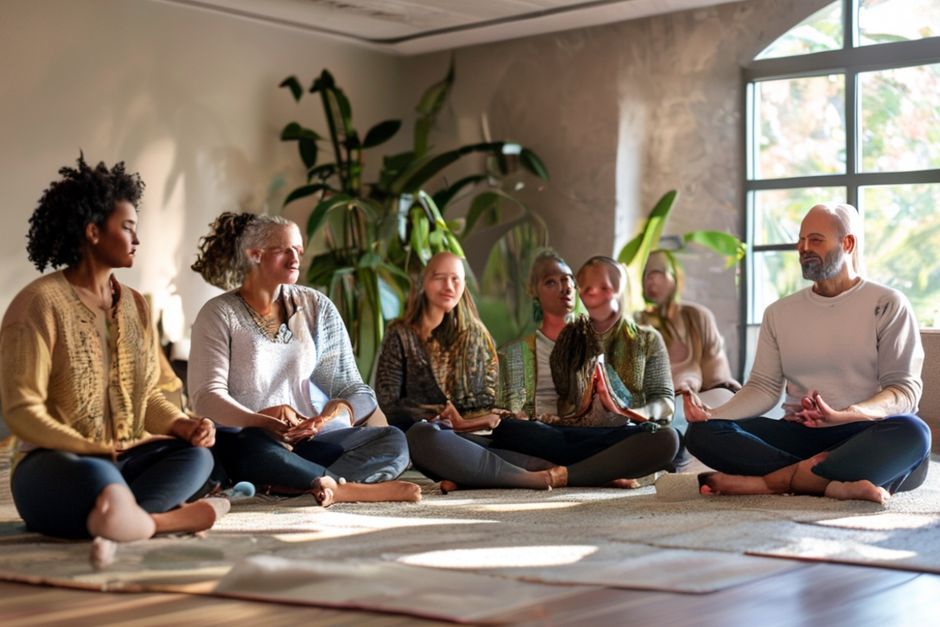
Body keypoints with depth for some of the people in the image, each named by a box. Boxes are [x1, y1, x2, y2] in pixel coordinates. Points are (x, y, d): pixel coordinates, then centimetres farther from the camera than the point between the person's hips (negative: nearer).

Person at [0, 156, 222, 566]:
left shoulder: (134, 305, 13)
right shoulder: (40, 303, -8)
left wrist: (182, 425, -6)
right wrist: (92, 449, -19)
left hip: (125, 458, 7)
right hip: (56, 462, -7)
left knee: (196, 454, -21)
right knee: (98, 478, -40)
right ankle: (164, 519, -19)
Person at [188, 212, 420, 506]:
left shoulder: (316, 306, 11)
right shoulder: (219, 314, 1)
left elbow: (357, 391, 7)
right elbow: (207, 394, -9)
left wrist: (335, 413, -18)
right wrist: (263, 422, -27)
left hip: (311, 440, 4)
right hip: (244, 441, -4)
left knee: (393, 440, -21)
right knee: (262, 449, -40)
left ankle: (313, 486, -39)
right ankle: (346, 487, -29)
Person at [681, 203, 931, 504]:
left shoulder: (887, 305, 2)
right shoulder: (779, 312, 13)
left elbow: (905, 390, -6)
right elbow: (763, 387, 8)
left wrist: (844, 415, -25)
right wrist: (715, 414, -14)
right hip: (799, 435, 3)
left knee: (911, 433, -37)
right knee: (703, 432, -20)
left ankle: (771, 480, -32)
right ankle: (834, 484, -30)